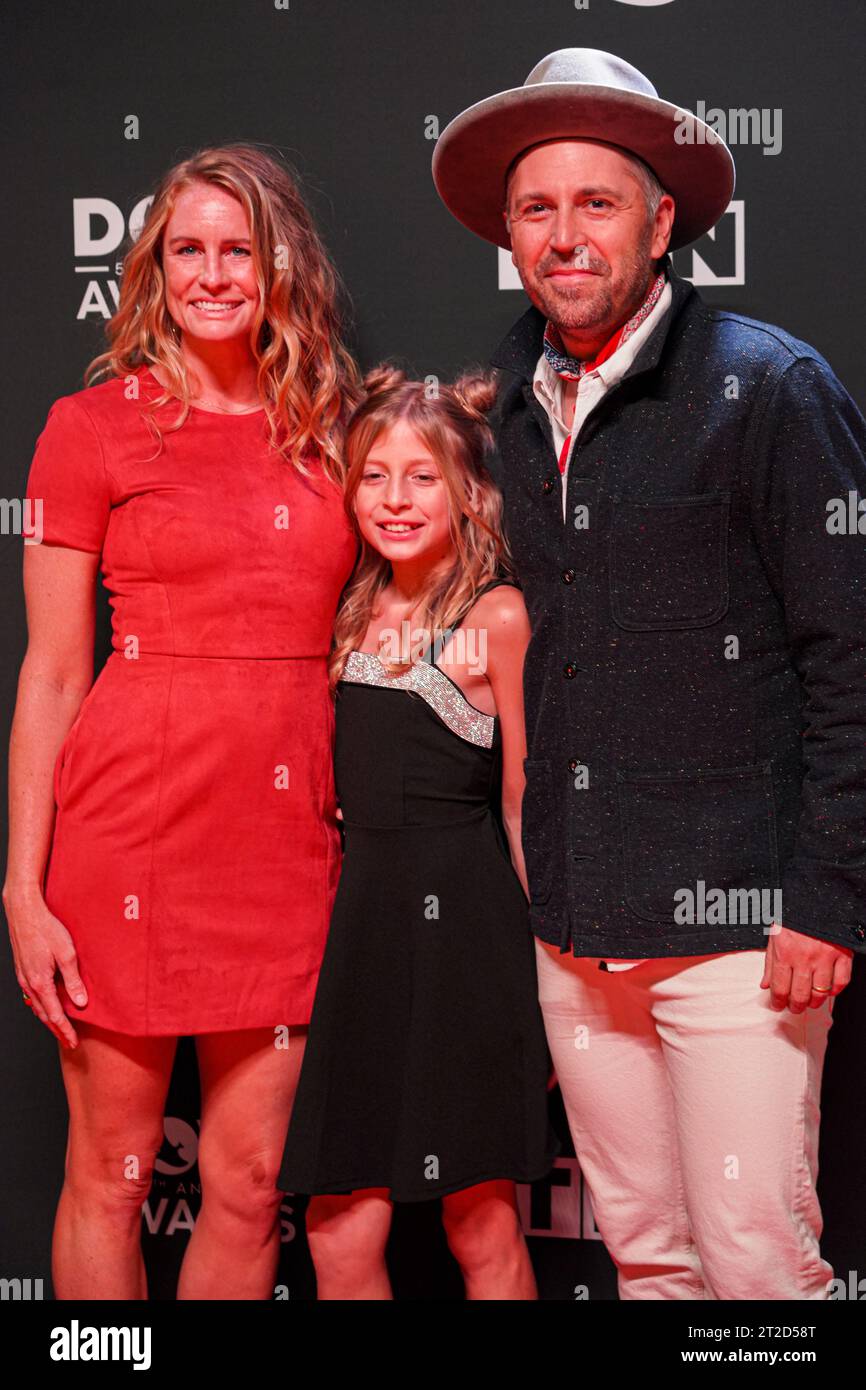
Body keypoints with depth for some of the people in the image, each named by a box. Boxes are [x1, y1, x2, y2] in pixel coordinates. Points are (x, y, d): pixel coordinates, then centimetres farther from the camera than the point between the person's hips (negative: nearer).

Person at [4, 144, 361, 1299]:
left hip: (287, 835, 4)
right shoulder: (94, 425, 1)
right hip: (133, 821, -3)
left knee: (250, 1180, 8)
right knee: (110, 1173, 7)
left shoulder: (329, 433, 12)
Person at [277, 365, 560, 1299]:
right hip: (360, 908, 5)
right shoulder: (354, 616, 13)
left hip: (461, 916, -5)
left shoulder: (497, 616, -4)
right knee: (340, 1237, 4)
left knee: (483, 1230, 4)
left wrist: (538, 965, -3)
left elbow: (524, 808, -2)